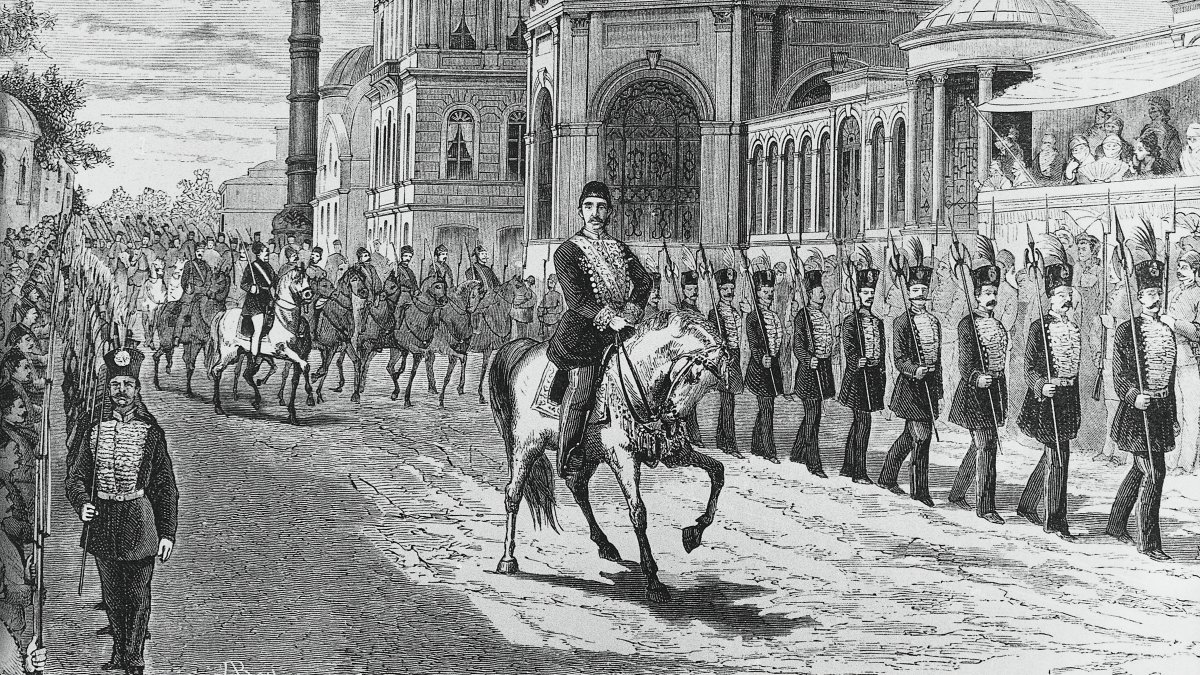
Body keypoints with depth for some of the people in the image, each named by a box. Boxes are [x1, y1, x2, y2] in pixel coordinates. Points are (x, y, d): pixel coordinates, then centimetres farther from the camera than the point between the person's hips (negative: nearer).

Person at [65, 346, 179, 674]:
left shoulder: (152, 434, 0)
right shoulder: (94, 433, 6)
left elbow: (166, 487, 0)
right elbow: (76, 476, 7)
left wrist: (167, 533, -5)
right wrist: (82, 504, -15)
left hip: (139, 521, -3)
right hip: (102, 522, 3)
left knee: (138, 595, 1)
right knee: (111, 594, 12)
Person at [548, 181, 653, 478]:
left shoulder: (621, 249, 21)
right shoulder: (568, 251, 3)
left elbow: (643, 281, 10)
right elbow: (576, 297, -8)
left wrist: (629, 312, -7)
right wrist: (609, 318, -17)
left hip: (621, 326, 6)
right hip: (583, 328, -6)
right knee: (581, 389, -18)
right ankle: (569, 458, -14)